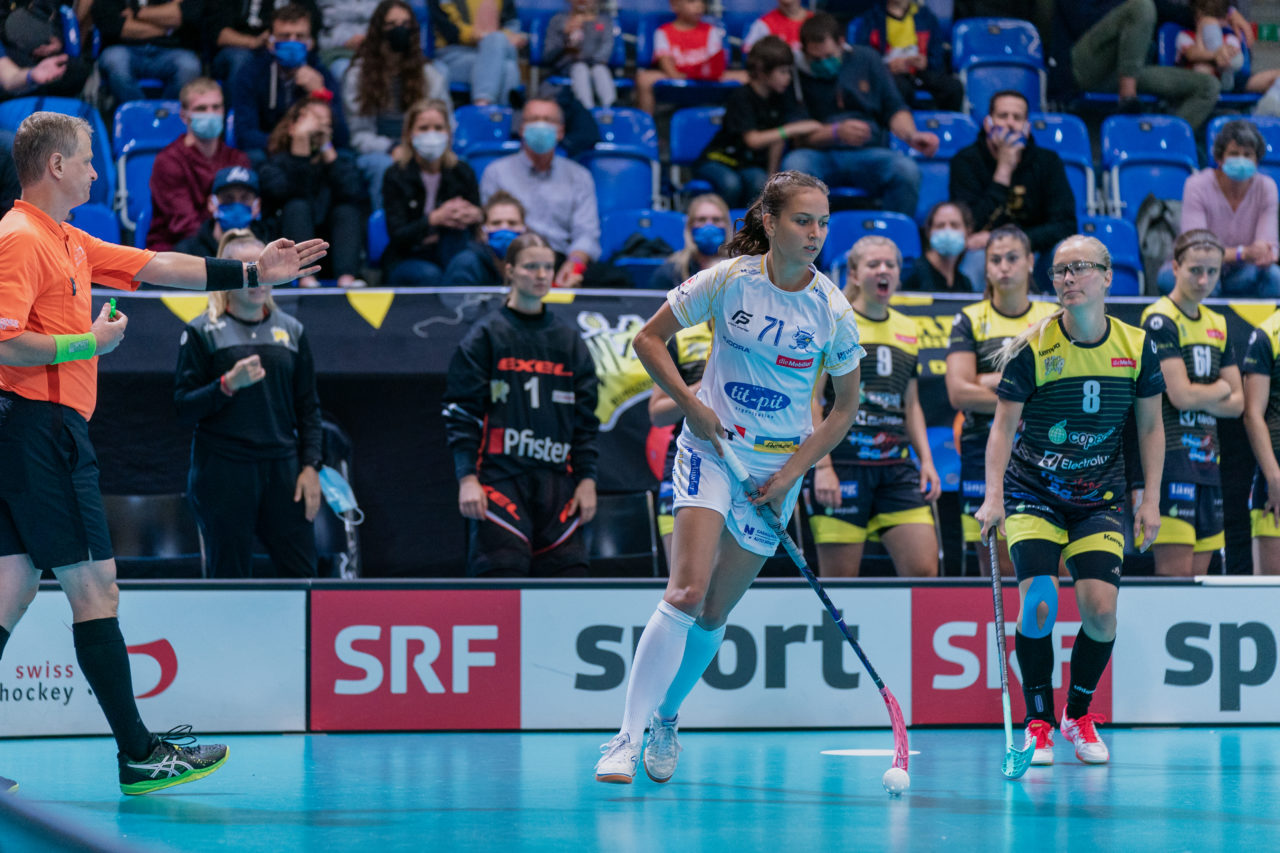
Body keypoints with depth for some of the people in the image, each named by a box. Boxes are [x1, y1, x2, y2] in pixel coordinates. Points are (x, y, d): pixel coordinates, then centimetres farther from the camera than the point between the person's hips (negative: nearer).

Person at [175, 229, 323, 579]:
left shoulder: (290, 330, 12)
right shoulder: (202, 332, 1)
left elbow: (308, 408, 13)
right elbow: (184, 408, -3)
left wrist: (311, 466, 3)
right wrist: (228, 385, -18)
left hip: (283, 470, 3)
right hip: (223, 474, -3)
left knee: (301, 572, -2)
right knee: (229, 577, -1)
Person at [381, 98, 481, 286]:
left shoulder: (462, 172, -1)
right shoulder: (396, 176, -9)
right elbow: (397, 235, -16)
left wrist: (477, 216, -28)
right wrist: (434, 219, -33)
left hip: (450, 254, 3)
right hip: (405, 261, -3)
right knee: (430, 275, -36)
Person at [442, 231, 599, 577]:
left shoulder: (570, 341, 15)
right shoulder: (487, 335, 2)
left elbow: (585, 418, 16)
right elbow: (460, 411, -2)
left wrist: (587, 478, 7)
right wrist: (466, 477, -10)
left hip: (557, 482, 4)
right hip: (500, 482, -4)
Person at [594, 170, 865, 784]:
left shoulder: (833, 310, -6)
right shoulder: (729, 280, -9)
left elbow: (846, 406, 3)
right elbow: (648, 339, 1)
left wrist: (790, 474, -6)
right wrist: (690, 402, -12)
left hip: (780, 465, 2)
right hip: (711, 447, -2)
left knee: (713, 613, 5)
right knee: (686, 592, -19)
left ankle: (665, 720, 28)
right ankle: (627, 737, -20)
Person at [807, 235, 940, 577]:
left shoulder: (907, 330, 17)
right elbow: (810, 400, -5)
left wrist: (926, 460, 12)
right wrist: (822, 466, -13)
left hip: (897, 467, 5)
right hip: (842, 466, -5)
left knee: (924, 571, -6)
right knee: (838, 586, -4)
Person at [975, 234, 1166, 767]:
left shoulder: (1136, 347, -4)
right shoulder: (1032, 348, -11)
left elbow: (1150, 427, 7)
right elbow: (1003, 424, -10)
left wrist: (1150, 499, 2)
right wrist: (993, 496, -21)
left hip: (1099, 497, 2)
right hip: (1033, 493, -2)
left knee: (1101, 608, -14)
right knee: (1038, 604, -19)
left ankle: (1079, 715, 11)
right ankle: (1038, 723, 0)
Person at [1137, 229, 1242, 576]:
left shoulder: (1217, 324, 17)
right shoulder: (1160, 319, -8)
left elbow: (1237, 402, 13)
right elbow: (1181, 395, -16)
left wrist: (1200, 398, -5)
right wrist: (1220, 389, 3)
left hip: (1208, 460, 8)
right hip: (1171, 457, -8)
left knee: (1199, 573, 5)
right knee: (1175, 571, -13)